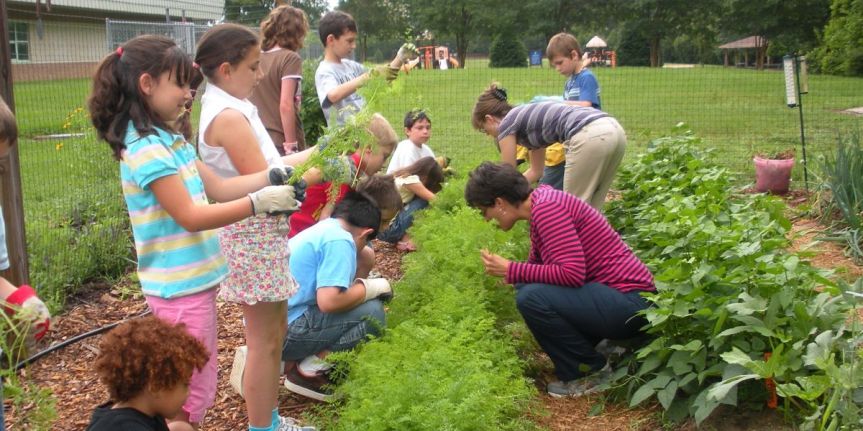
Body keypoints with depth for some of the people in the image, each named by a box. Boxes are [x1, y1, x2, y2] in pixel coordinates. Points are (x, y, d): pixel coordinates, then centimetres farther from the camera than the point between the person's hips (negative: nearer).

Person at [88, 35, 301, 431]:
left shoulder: (169, 140, 10)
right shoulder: (147, 150, -20)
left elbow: (218, 188, 10)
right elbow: (190, 217, -22)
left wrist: (275, 176, 0)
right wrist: (259, 202, -22)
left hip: (193, 280, 9)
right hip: (180, 288, -9)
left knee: (193, 387, 20)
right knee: (189, 393, 1)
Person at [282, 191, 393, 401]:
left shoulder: (317, 231, 16)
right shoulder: (340, 241, -13)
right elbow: (328, 301, -24)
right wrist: (370, 288, -9)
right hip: (285, 331, -10)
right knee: (372, 312, -13)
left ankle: (285, 360, 12)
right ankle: (309, 372, -6)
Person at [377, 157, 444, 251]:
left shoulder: (404, 175, 10)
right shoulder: (411, 180, -17)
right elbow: (433, 199, -13)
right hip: (387, 229, -10)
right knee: (423, 201, -14)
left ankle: (401, 236, 7)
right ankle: (405, 238, -4)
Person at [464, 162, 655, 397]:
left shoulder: (546, 207, -19)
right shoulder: (541, 203, 10)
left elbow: (572, 274, -27)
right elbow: (538, 266, 14)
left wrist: (510, 270, -21)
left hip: (630, 303, -10)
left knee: (531, 297, -22)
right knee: (526, 287, 8)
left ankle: (593, 372, -2)